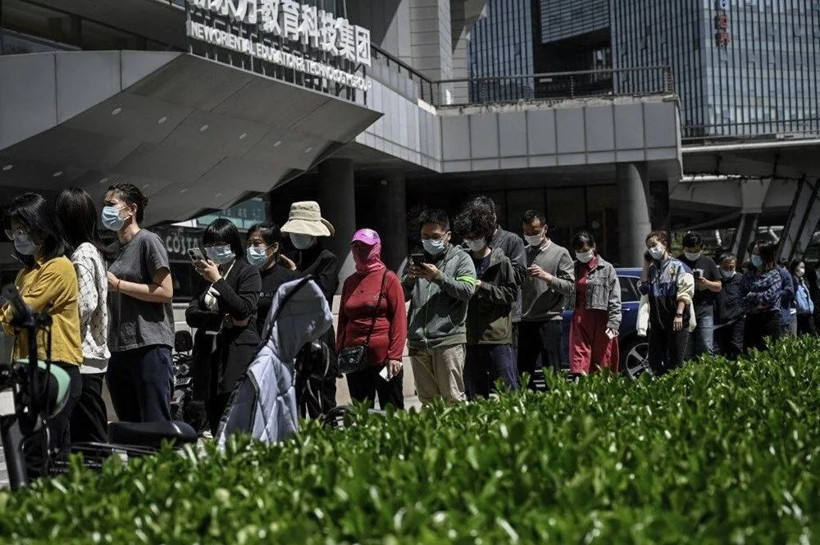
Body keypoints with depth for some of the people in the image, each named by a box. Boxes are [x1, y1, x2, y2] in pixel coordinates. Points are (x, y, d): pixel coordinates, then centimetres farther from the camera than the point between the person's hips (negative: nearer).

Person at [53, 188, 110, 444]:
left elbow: (86, 303, -19)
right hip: (95, 354, 9)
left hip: (82, 357, -9)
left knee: (88, 435, -8)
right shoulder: (95, 250, 17)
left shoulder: (81, 253, -10)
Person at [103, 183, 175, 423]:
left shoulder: (148, 241, -3)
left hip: (149, 345, -8)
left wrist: (117, 284, -10)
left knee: (155, 428, -8)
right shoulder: (112, 250, 19)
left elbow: (165, 292, -12)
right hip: (118, 349, 8)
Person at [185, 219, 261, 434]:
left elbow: (244, 310, -11)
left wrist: (218, 280, -10)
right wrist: (225, 319, -7)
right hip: (208, 354, 6)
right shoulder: (205, 274, 19)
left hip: (237, 356, -6)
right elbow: (191, 315, 8)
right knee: (215, 425, 2)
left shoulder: (248, 272, 3)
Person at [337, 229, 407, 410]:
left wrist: (395, 355, -13)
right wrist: (339, 353, 9)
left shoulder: (388, 278, -2)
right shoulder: (350, 282, 13)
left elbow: (399, 319, -7)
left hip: (384, 358, -5)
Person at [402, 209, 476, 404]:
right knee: (427, 401, 7)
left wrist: (439, 277, -15)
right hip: (418, 342, 5)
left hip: (448, 339, -5)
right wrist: (409, 279, -6)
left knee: (453, 400, -6)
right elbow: (401, 296, 14)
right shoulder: (418, 260, 20)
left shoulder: (460, 259, 6)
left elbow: (467, 291, -8)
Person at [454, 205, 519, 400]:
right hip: (471, 338, 4)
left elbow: (512, 293, -4)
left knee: (508, 390, -3)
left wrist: (482, 286, -10)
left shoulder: (501, 262, 1)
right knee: (474, 395, 9)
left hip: (498, 335, -4)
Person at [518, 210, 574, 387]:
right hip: (526, 322, 5)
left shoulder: (560, 253, 2)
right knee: (524, 373, 6)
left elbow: (570, 287, -6)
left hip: (549, 321, -5)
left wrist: (547, 277, -18)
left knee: (552, 372, -4)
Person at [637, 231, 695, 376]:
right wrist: (646, 266, 8)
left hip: (676, 322, -6)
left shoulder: (678, 266, -1)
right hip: (656, 322, 6)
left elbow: (685, 293, -9)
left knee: (675, 361, -5)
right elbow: (643, 289, 8)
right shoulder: (652, 269, 17)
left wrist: (679, 315, -18)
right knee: (654, 361, 6)